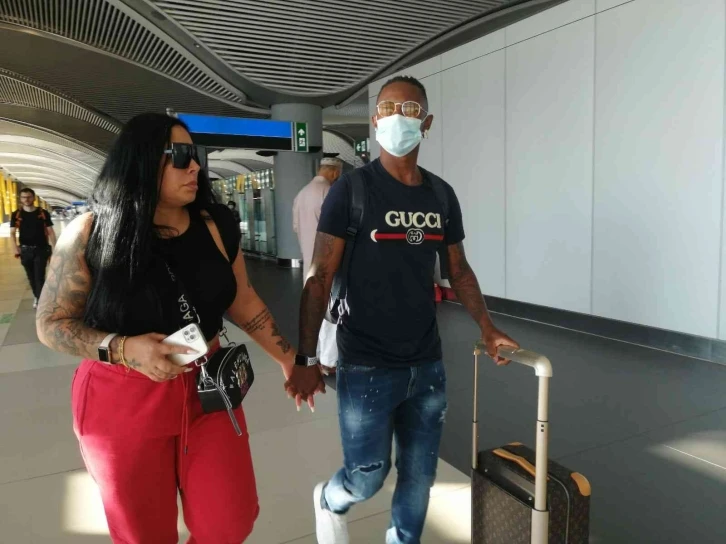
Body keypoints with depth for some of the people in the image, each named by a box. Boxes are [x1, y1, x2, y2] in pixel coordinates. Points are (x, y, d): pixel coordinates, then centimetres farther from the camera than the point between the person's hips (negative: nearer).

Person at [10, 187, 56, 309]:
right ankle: (36, 296, 33)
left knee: (39, 277, -5)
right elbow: (12, 233, -2)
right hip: (25, 250, 3)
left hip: (41, 250, -2)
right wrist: (15, 247, -20)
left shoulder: (43, 213, -3)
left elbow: (50, 232, -1)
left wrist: (54, 248, -7)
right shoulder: (16, 215, 0)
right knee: (31, 277, 15)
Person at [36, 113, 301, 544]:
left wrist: (288, 358, 8)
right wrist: (122, 348, -22)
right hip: (124, 404, -2)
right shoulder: (90, 234, -11)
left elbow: (242, 301, 7)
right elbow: (52, 323, -5)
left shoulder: (215, 225, -2)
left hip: (208, 392, 3)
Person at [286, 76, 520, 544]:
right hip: (367, 367, -4)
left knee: (420, 476, 15)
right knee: (368, 477, 6)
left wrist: (487, 328, 10)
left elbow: (459, 270, 15)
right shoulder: (351, 190, -9)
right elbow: (320, 276, -10)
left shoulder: (442, 195, 6)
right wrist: (305, 357, -13)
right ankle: (330, 501, 41)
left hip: (427, 365, 5)